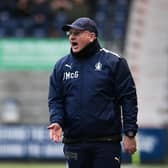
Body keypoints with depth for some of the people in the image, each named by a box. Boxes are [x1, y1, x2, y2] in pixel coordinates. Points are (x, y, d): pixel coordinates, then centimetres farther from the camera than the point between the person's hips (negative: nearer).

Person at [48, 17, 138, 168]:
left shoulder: (113, 62, -1)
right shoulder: (61, 66, 10)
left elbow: (128, 99, -2)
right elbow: (55, 100, 9)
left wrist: (130, 134, -8)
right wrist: (57, 121, -11)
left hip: (107, 144, -4)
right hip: (74, 143, 4)